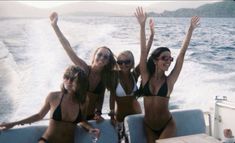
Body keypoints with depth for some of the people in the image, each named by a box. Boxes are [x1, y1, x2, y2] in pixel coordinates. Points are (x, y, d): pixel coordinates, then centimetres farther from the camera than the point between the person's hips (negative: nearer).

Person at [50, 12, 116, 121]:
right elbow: (67, 47, -20)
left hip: (91, 117, 4)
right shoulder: (84, 68, -13)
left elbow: (100, 98, 10)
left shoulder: (105, 77, -1)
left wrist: (98, 113, -3)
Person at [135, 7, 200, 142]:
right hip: (149, 126, 2)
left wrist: (191, 30, -11)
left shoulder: (169, 80, -7)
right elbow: (143, 51, -11)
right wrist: (142, 26, -17)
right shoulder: (146, 77, -5)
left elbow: (182, 53, -10)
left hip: (167, 125, -2)